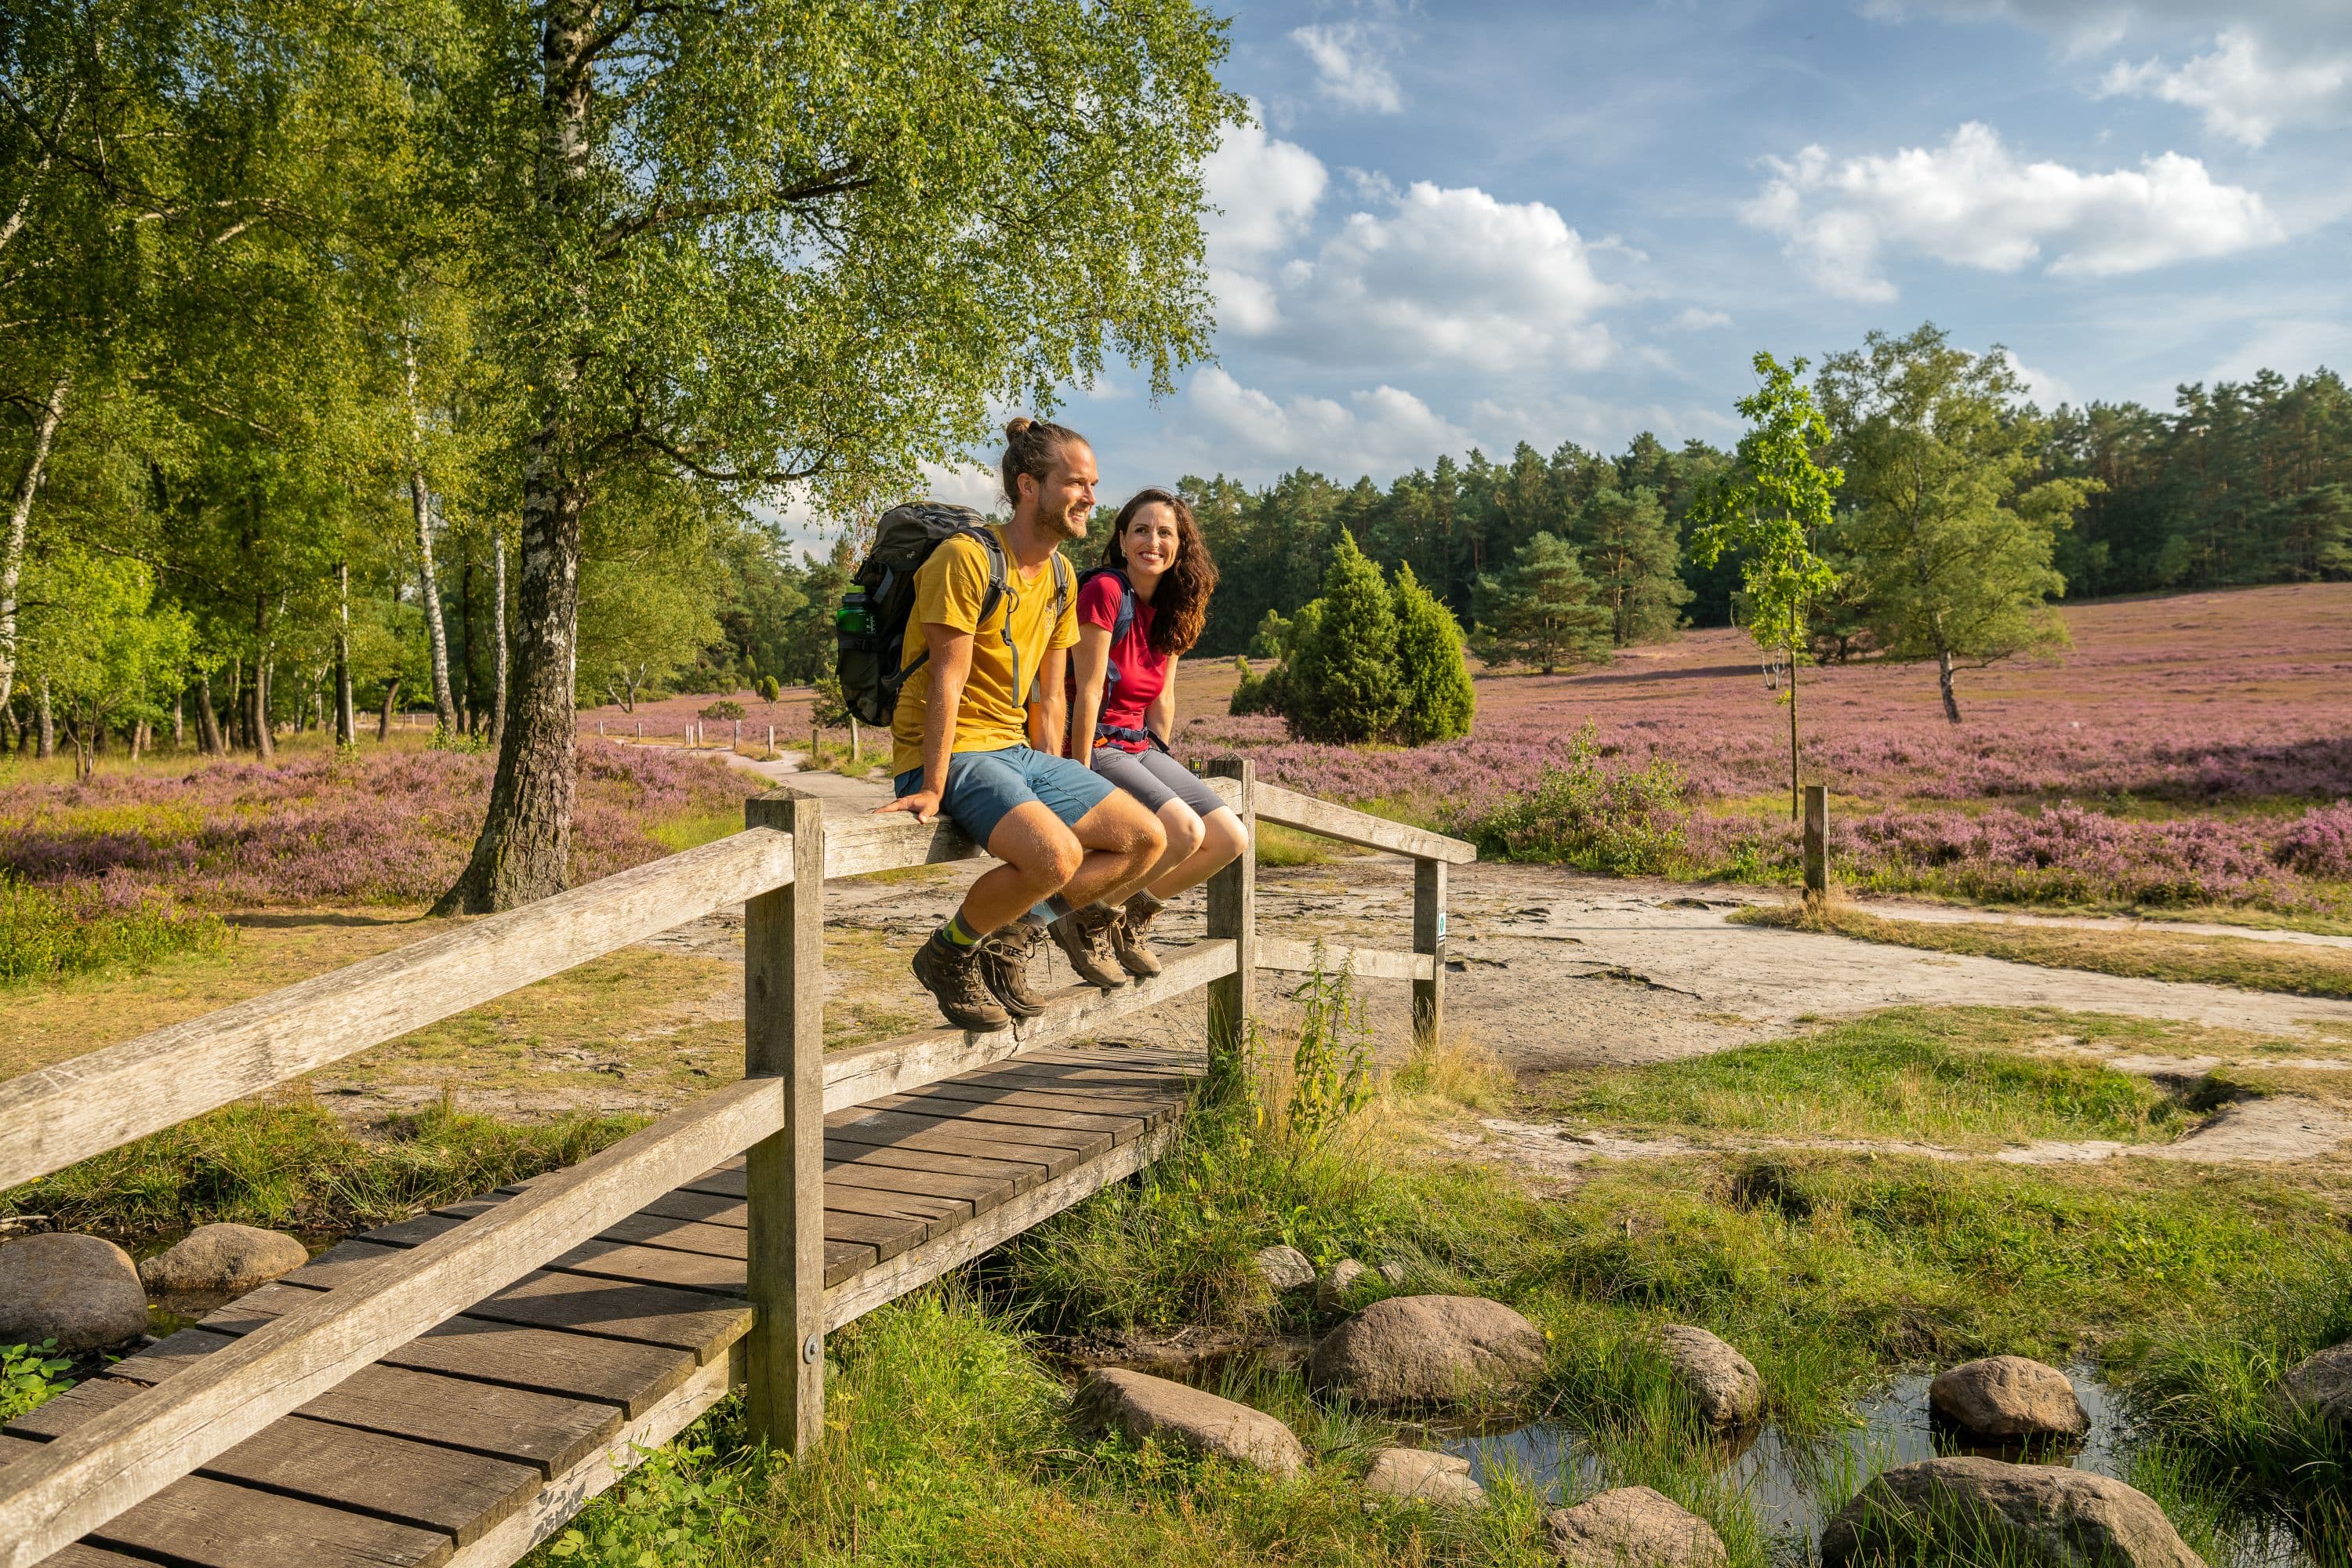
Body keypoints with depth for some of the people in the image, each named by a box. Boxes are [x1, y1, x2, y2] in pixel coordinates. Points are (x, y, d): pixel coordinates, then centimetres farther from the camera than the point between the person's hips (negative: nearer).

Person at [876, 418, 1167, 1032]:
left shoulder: (1060, 574, 12)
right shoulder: (966, 558, -13)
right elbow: (948, 683, -18)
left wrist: (1056, 787, 9)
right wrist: (933, 789, -21)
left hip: (1018, 751, 9)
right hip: (953, 754, -8)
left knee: (1147, 840, -1)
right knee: (1056, 853, -32)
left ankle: (1011, 931, 10)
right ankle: (948, 953, -5)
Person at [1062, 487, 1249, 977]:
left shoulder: (1170, 609, 10)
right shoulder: (1105, 590, -15)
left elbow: (1161, 701, 13)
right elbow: (1088, 692, -17)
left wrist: (1164, 768, 7)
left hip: (1141, 748, 9)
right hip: (1097, 747, -9)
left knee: (1231, 839, 0)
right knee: (1186, 831, -27)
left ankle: (1128, 918, 15)